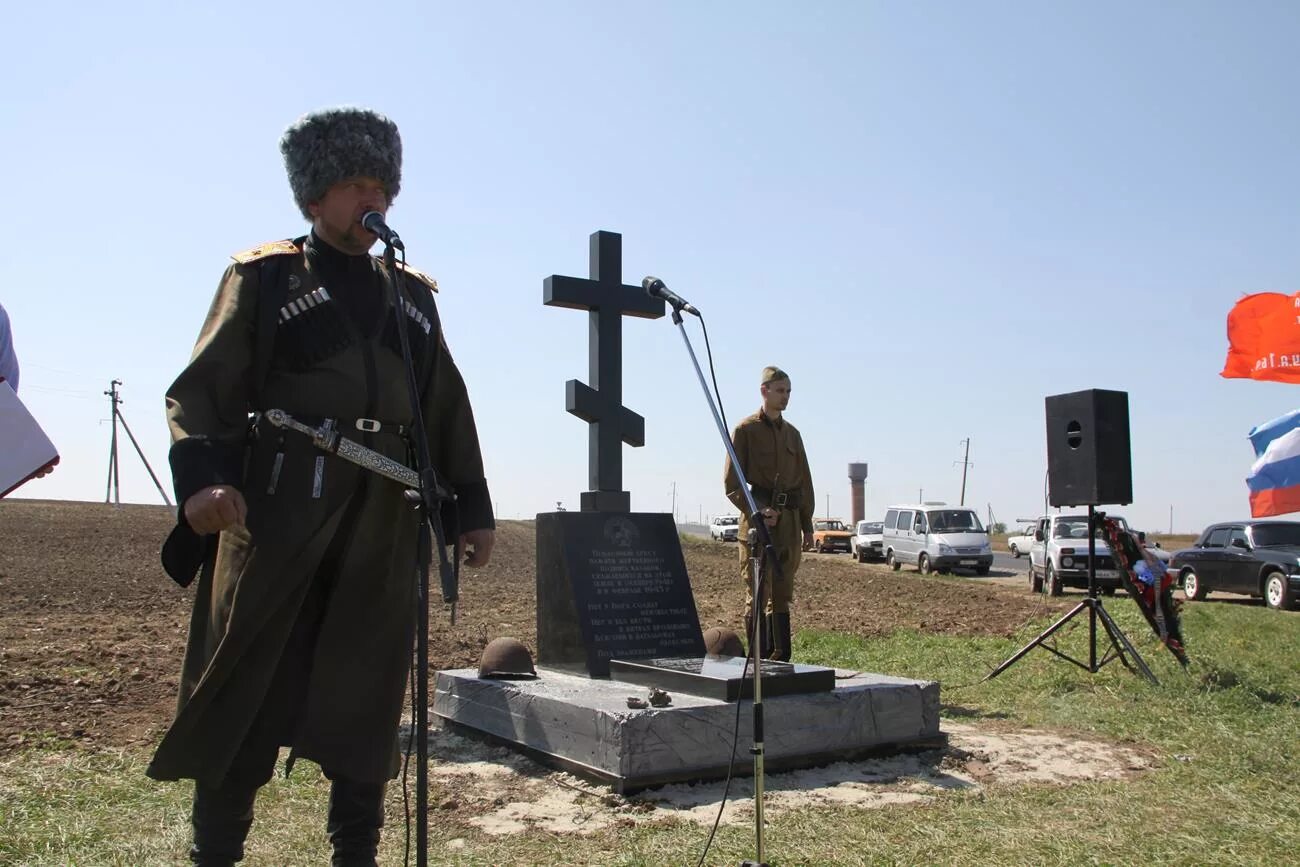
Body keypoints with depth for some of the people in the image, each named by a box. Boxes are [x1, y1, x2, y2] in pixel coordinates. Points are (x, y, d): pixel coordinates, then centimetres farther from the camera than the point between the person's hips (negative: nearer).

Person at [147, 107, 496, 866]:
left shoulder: (413, 296, 20)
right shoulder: (263, 277, 8)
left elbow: (448, 409, 18)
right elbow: (202, 388, -2)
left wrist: (471, 506, 11)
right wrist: (201, 476, -20)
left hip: (384, 526, 4)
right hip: (279, 513, -3)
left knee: (366, 699, 7)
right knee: (246, 691, 0)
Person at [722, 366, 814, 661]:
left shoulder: (792, 434, 15)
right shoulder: (745, 430, -3)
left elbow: (805, 482, 18)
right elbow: (731, 483, -7)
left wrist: (807, 525, 13)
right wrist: (757, 512, -18)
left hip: (789, 521, 6)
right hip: (757, 522, -6)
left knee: (782, 595, 10)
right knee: (758, 594, -3)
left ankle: (781, 660, 16)